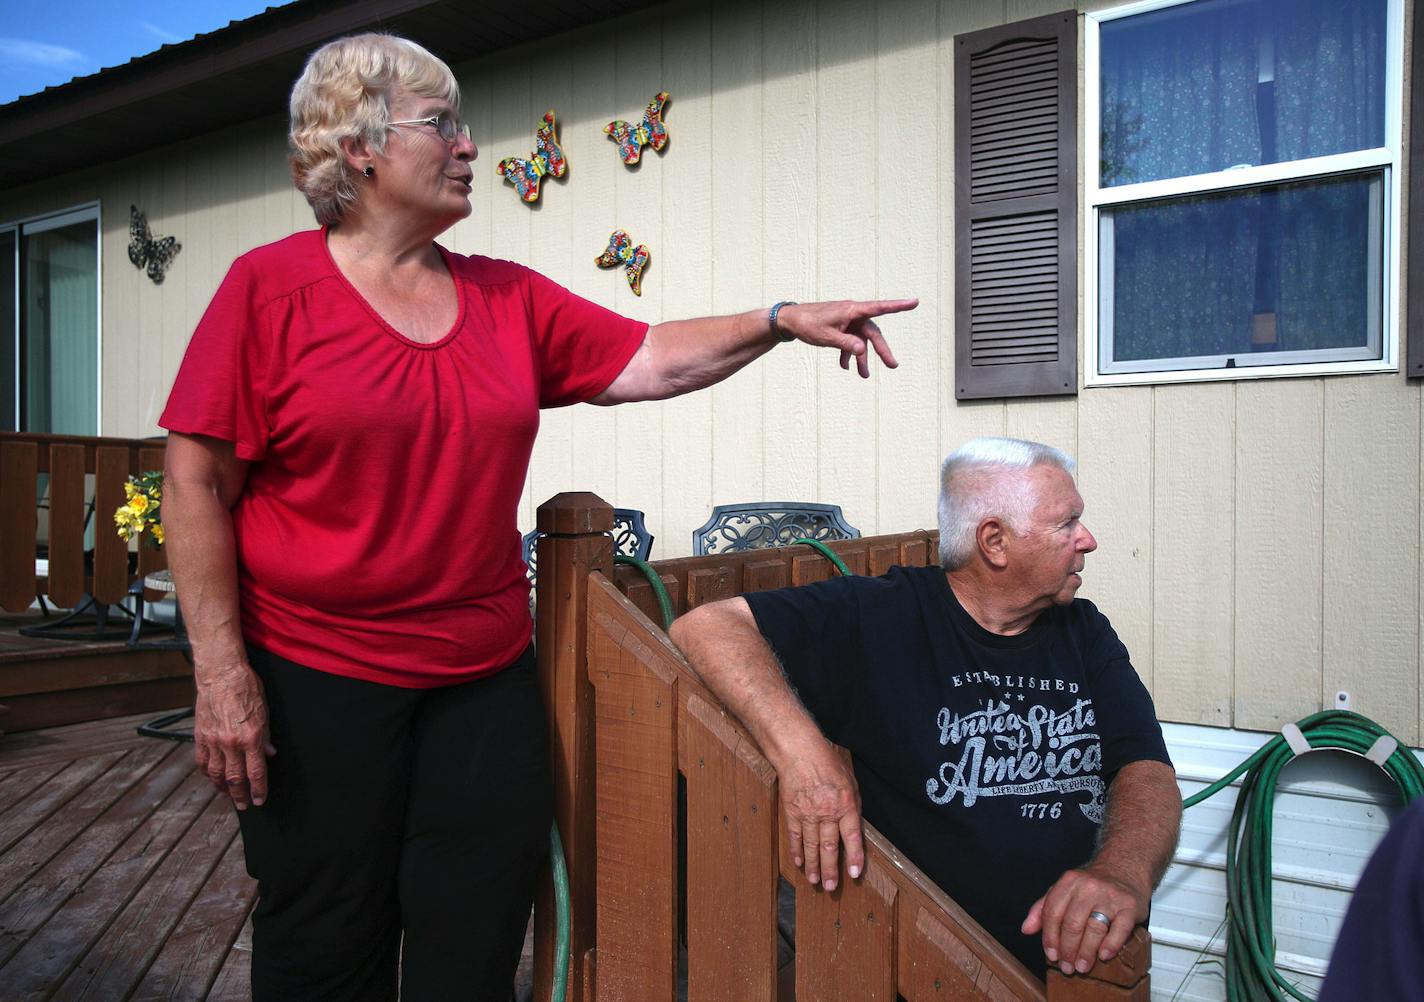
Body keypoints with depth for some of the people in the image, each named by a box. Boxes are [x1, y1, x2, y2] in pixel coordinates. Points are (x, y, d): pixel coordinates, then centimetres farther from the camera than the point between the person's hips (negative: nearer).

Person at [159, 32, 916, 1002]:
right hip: (316, 681, -3)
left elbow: (650, 359, 7)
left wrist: (780, 320, -5)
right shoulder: (270, 287, -5)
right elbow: (199, 486, -7)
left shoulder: (509, 299, 7)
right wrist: (221, 672, -12)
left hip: (488, 677, 4)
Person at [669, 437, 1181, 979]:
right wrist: (798, 747, -31)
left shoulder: (1085, 633, 9)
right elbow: (706, 627, -13)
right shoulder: (883, 616, -7)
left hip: (1081, 961, 6)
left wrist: (1124, 870, -24)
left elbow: (1147, 768, 0)